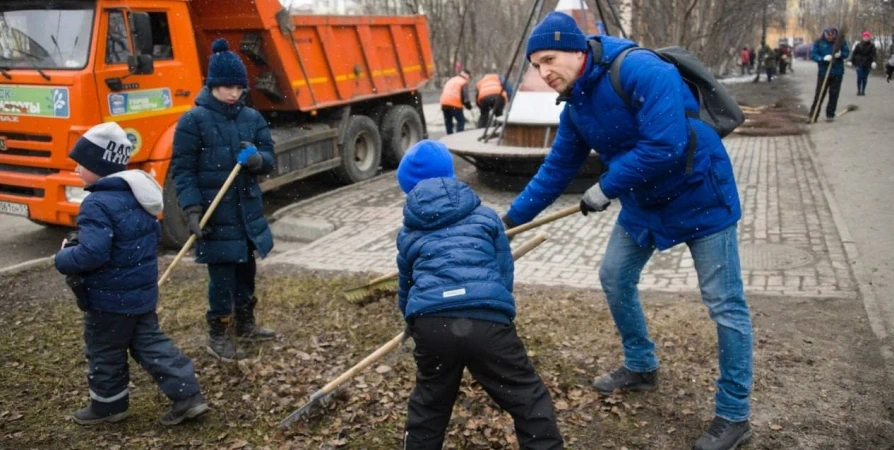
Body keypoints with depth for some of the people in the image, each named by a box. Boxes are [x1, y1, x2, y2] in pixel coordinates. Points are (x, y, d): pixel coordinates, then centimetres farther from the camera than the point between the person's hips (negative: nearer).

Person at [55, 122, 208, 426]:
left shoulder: (98, 204, -23)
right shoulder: (136, 195, 7)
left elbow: (92, 253, -33)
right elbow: (152, 237, 18)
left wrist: (63, 259, -11)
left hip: (110, 297, -9)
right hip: (142, 291, 9)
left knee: (104, 353, 12)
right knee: (149, 345, 14)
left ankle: (108, 405, 30)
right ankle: (188, 395, 10)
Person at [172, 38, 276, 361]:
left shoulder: (252, 118, 5)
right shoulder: (193, 120, -8)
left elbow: (268, 159, 6)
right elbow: (182, 169, -9)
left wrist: (257, 159, -19)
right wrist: (192, 210, -19)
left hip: (247, 209, 5)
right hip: (214, 212, -5)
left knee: (246, 269, 16)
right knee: (222, 276, -1)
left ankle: (245, 325, 35)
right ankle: (217, 336, 16)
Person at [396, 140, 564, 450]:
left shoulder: (409, 233, 25)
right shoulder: (485, 216, 22)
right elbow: (505, 272, 23)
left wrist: (413, 322, 58)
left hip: (431, 325, 2)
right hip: (487, 321, -2)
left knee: (429, 403, 26)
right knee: (530, 402, 11)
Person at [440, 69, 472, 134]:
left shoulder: (450, 80, 28)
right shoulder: (464, 82, 4)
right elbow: (465, 96, -6)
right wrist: (468, 105, 5)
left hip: (444, 103, 7)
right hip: (454, 104, -7)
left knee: (448, 121, 17)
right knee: (461, 120, 3)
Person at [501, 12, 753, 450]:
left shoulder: (641, 70, -27)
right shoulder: (575, 107, -1)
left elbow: (665, 145, -34)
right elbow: (557, 168, 7)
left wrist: (605, 189, -24)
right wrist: (512, 217, 6)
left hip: (700, 196, -8)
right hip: (643, 203, 8)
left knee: (725, 305, -1)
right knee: (614, 278, 15)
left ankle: (734, 415, 13)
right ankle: (641, 367, 37)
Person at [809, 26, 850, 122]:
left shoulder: (841, 41, 1)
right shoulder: (818, 42, -3)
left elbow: (847, 52, 6)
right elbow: (812, 54, -7)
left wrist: (840, 54, -17)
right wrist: (823, 58, -23)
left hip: (837, 73, 2)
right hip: (823, 73, -2)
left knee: (834, 95, 5)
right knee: (819, 95, -2)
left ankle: (830, 114, 15)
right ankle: (813, 115, 1)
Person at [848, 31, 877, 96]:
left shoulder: (872, 46, 3)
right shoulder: (859, 45, 2)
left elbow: (873, 54, -4)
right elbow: (854, 53, 3)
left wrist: (873, 62, -19)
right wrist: (851, 61, -6)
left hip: (867, 64, 1)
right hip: (859, 63, -1)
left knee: (865, 78, 5)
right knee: (859, 77, -9)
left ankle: (863, 91, 14)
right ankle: (859, 90, -1)